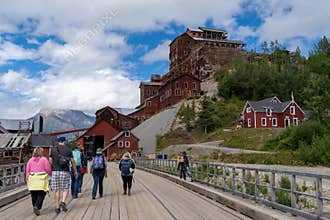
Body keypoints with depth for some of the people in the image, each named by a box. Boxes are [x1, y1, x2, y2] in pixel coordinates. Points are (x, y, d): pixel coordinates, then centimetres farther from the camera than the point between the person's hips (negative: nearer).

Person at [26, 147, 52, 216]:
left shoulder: (30, 160, 7)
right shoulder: (44, 159, -3)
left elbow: (27, 171, 6)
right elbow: (48, 169, -4)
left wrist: (27, 180, 12)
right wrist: (50, 174, 17)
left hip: (32, 179, 4)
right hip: (42, 179, -4)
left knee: (34, 195, 13)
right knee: (41, 194, 1)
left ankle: (35, 207, 21)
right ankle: (36, 207, -14)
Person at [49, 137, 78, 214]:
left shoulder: (53, 150, 5)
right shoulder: (68, 150, 2)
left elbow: (50, 162, 3)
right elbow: (73, 161, 4)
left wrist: (50, 171, 14)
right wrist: (75, 171, 12)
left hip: (55, 172, 1)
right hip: (65, 172, -1)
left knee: (57, 190, 6)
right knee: (65, 189, 11)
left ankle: (57, 207, 9)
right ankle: (63, 202, -9)